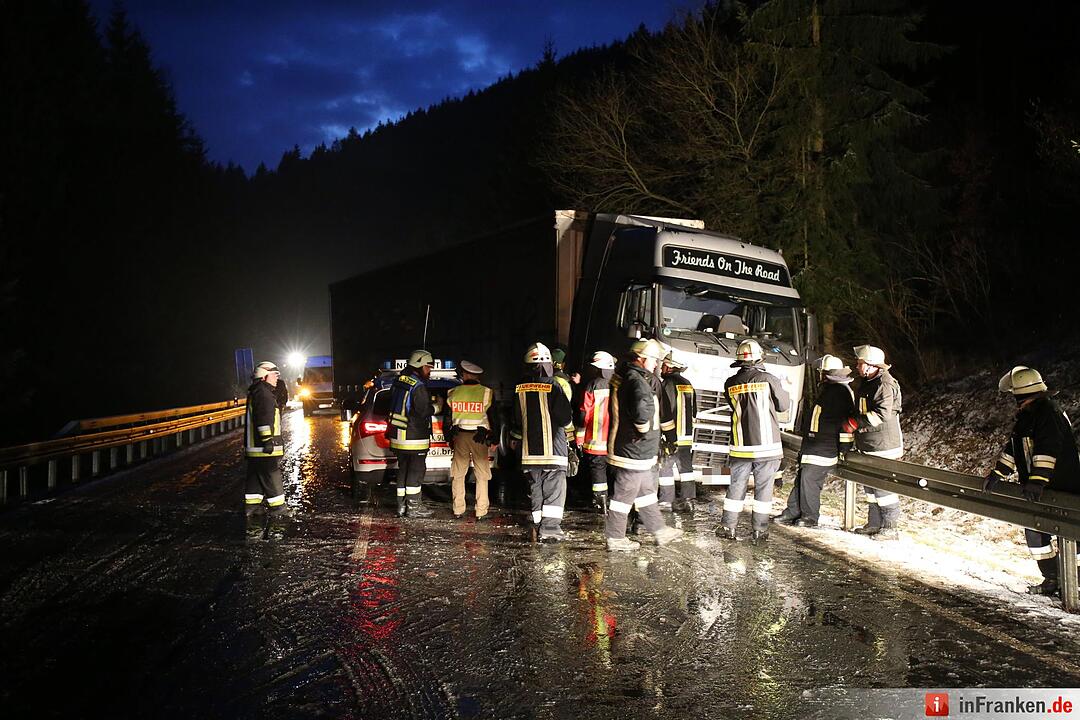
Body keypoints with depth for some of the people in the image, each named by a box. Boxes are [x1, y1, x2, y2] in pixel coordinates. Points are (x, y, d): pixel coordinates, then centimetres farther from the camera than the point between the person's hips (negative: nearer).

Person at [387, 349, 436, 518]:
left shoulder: (397, 382, 10)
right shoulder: (419, 387, -17)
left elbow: (393, 406, 16)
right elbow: (424, 411, -18)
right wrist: (436, 407, -2)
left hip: (398, 434, 8)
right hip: (415, 437, -8)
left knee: (403, 470, 14)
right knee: (416, 471, 0)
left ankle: (402, 505, 18)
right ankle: (414, 507, 3)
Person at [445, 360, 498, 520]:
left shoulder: (453, 393, 2)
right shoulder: (486, 393, -4)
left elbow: (447, 420, 7)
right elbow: (493, 419, -3)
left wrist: (450, 439, 17)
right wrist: (493, 440, 6)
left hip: (459, 436, 2)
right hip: (480, 438, -2)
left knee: (458, 475, 12)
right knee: (482, 476, 5)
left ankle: (458, 510, 15)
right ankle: (481, 512, 4)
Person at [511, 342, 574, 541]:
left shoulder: (520, 390, 3)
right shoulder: (553, 387, -12)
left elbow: (517, 420, 14)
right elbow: (565, 419, -13)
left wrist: (516, 439, 31)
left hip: (530, 450, 5)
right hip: (553, 448, -4)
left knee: (536, 488, 13)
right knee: (555, 488, 1)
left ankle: (539, 525, 17)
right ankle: (550, 526, -7)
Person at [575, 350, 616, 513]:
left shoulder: (591, 386, -11)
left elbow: (583, 414, -11)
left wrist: (579, 438, -2)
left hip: (595, 441, -4)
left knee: (597, 469, 7)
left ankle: (600, 501, 8)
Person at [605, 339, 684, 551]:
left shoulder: (625, 377, 10)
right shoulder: (637, 382, -23)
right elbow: (641, 412, -39)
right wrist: (644, 429, -20)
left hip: (638, 453, 11)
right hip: (633, 452, -11)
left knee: (647, 492, 20)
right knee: (624, 495, 2)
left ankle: (660, 530, 32)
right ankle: (615, 538, 13)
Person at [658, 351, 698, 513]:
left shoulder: (668, 384, -13)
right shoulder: (688, 384, 12)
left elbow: (666, 413, -19)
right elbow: (694, 411, 18)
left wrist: (671, 437, -17)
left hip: (671, 436, -7)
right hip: (688, 436, 7)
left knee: (666, 466, 2)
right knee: (686, 466, 11)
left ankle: (666, 500, 6)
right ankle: (688, 500, 13)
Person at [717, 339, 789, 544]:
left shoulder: (731, 384, 0)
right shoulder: (768, 379, -9)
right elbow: (784, 405, 3)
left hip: (740, 446, 3)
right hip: (766, 444, -3)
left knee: (736, 486, 11)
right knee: (763, 488, 5)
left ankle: (728, 527, 15)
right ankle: (759, 531, 9)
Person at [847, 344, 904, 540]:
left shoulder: (885, 385, -18)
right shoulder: (866, 383, 14)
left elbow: (882, 414, -25)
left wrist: (856, 423, -20)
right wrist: (854, 424, 11)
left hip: (883, 446, -10)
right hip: (868, 445, 10)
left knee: (884, 487, -6)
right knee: (870, 486, 16)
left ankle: (891, 528, 2)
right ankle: (874, 524, 26)